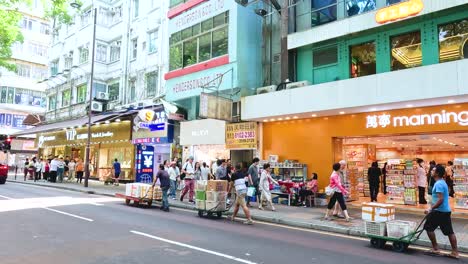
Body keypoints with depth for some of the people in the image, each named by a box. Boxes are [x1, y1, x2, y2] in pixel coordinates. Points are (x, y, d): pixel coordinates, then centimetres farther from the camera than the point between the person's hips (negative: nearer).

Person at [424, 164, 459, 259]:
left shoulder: (438, 184, -18)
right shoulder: (443, 182, 14)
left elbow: (440, 199, -25)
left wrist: (431, 209, -21)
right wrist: (432, 207, 26)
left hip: (439, 211, -9)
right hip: (446, 210, 9)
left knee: (429, 227, 3)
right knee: (449, 231, 10)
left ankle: (435, 249, 7)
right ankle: (455, 252, 14)